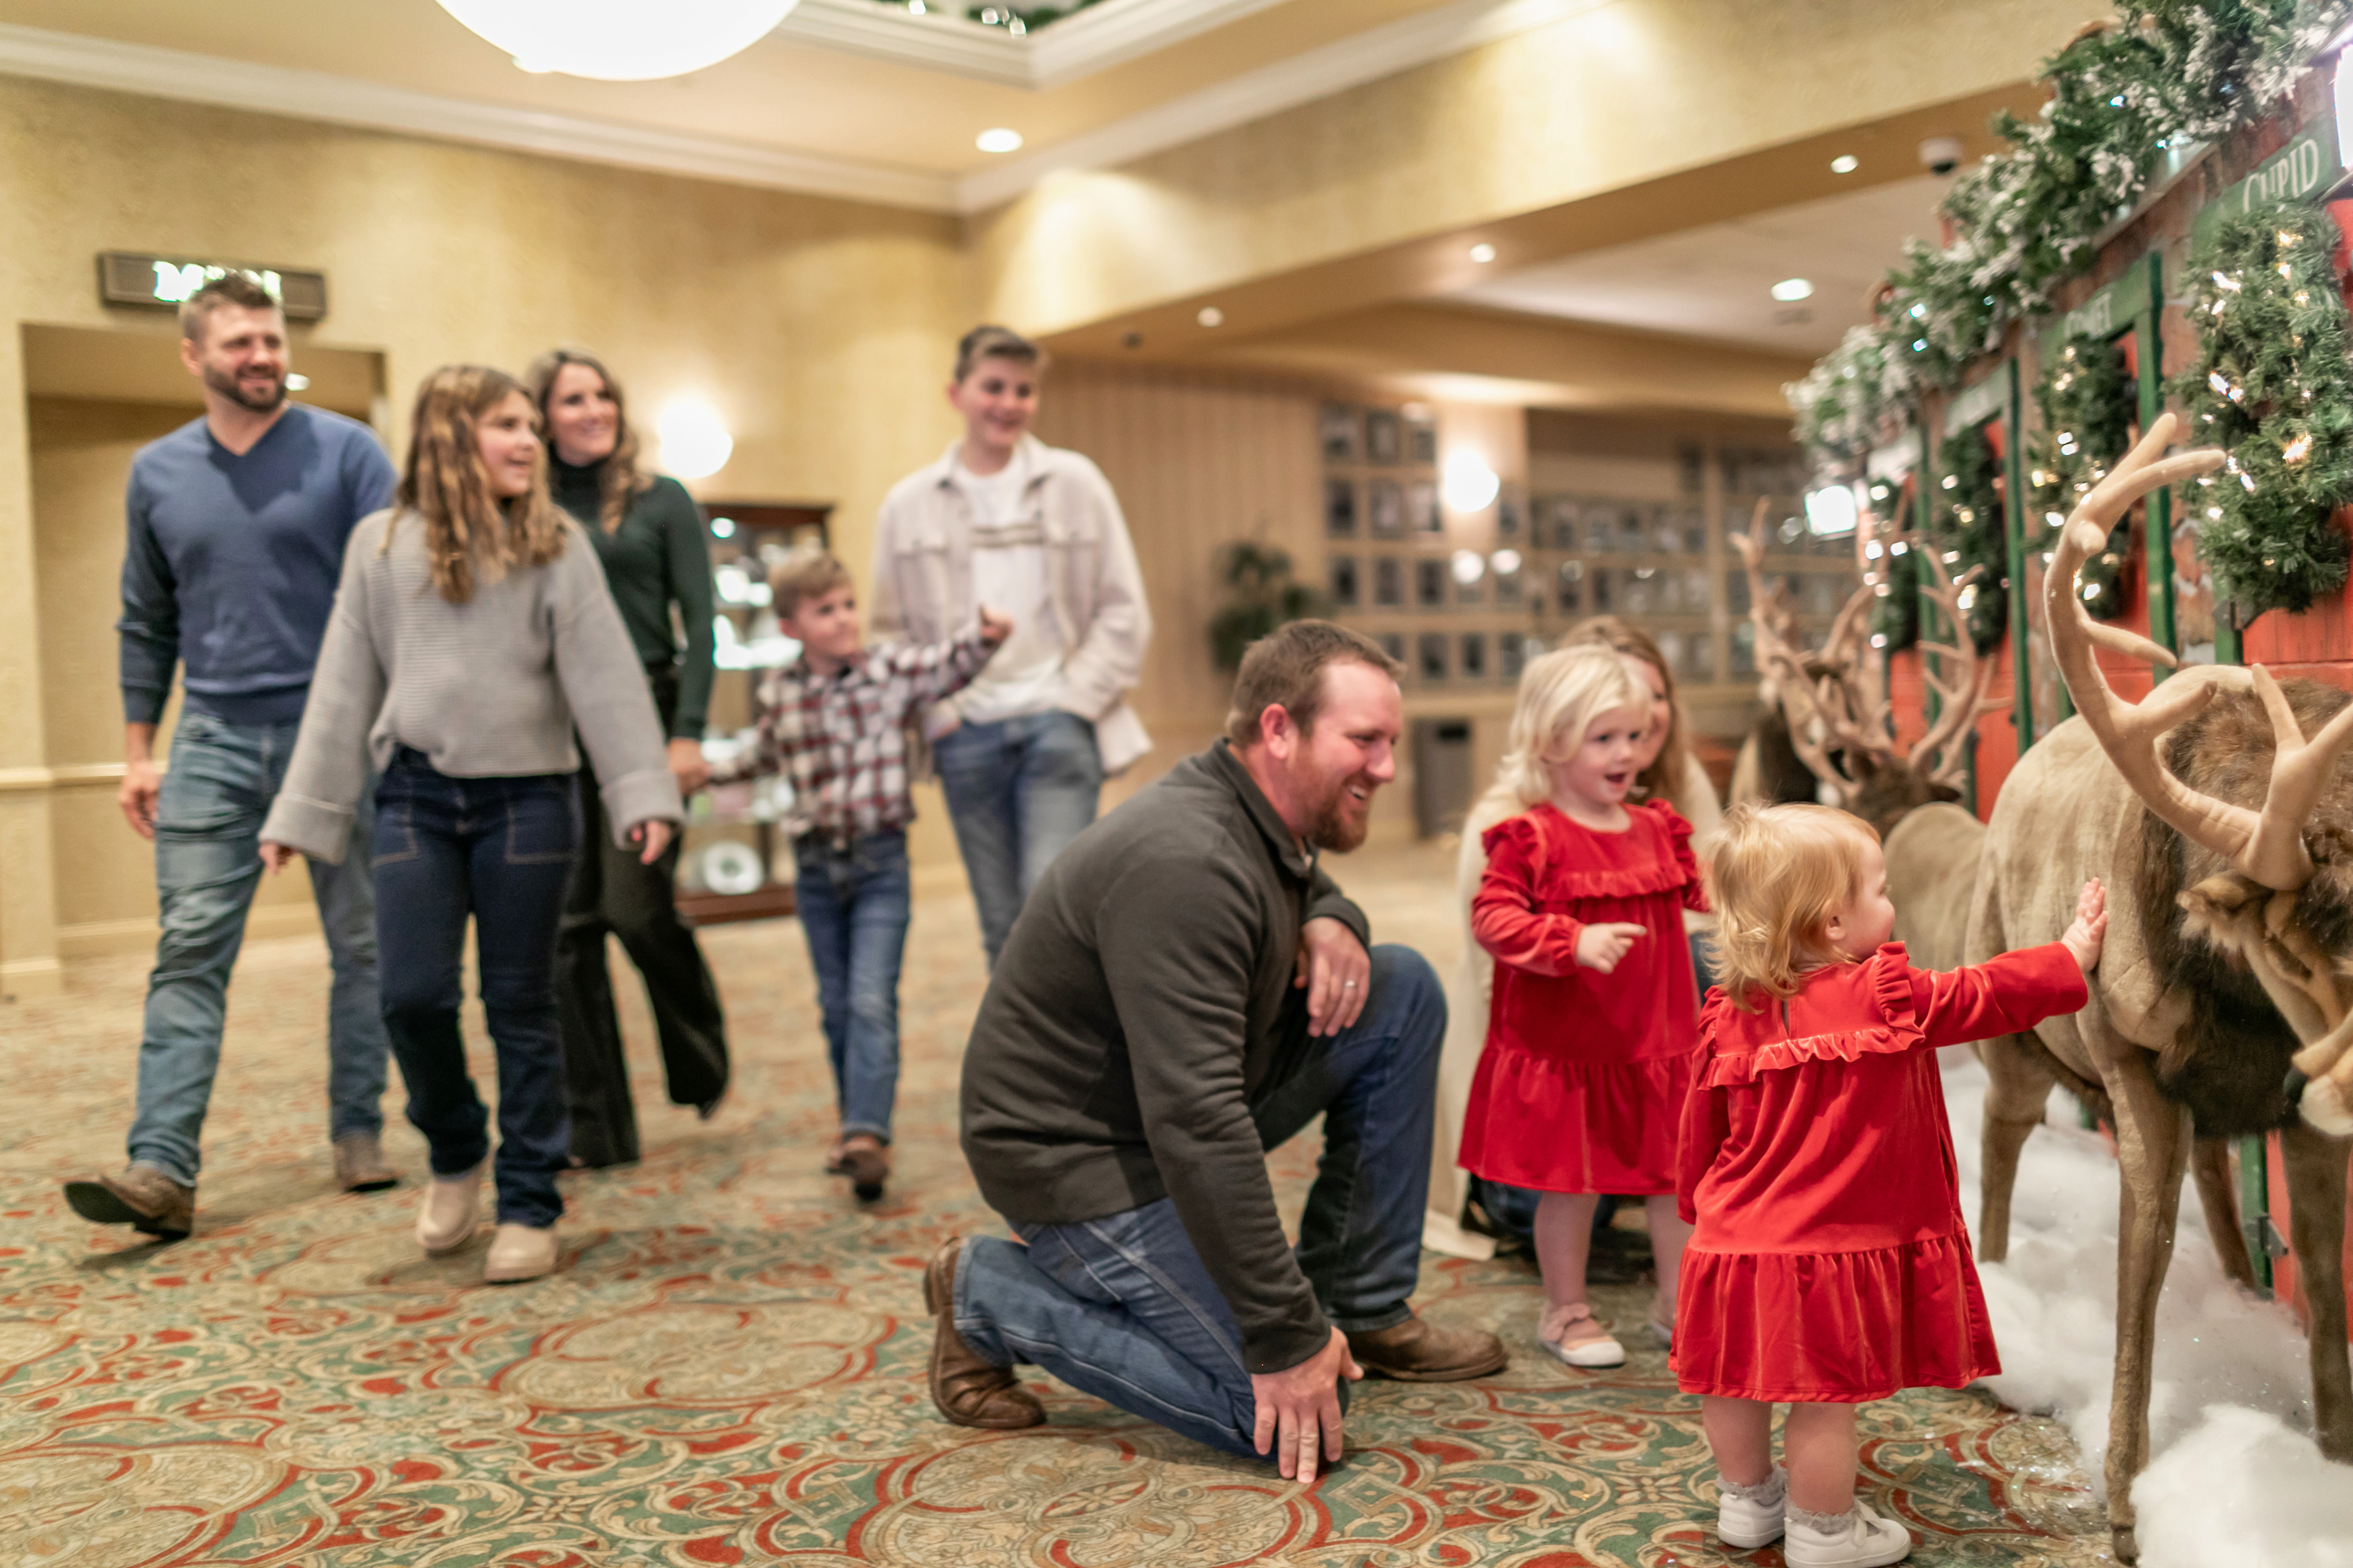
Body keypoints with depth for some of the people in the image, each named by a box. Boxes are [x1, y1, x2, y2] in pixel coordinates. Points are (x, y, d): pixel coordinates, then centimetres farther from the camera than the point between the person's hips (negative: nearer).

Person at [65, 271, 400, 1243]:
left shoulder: (346, 452, -1)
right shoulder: (157, 473, 9)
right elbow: (146, 626, 15)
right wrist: (138, 750, 11)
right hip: (215, 743, 2)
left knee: (362, 947, 6)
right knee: (189, 954, -5)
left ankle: (359, 1138, 18)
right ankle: (162, 1169, -7)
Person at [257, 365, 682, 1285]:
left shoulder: (555, 545, 2)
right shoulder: (382, 546, 7)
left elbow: (604, 677, -4)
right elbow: (345, 688, 9)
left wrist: (644, 792, -14)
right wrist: (303, 815, 8)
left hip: (528, 798, -1)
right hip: (416, 797, 1)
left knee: (520, 1007, 4)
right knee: (414, 998, -4)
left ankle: (529, 1207, 14)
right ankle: (456, 1153, 25)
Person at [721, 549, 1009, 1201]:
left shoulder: (891, 669, -4)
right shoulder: (778, 692, 4)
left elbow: (949, 663, -13)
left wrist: (985, 636, -32)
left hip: (880, 860, -3)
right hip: (817, 864, 4)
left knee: (872, 1001, -12)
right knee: (837, 1006, 11)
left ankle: (868, 1135, -16)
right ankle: (855, 1125, 23)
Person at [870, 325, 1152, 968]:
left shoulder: (1075, 482, 4)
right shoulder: (908, 504, 7)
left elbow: (1123, 608, 4)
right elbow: (892, 629, 12)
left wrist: (1076, 700, -4)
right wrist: (937, 712, -1)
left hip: (1057, 723, -2)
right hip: (967, 734, 2)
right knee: (1003, 925, 7)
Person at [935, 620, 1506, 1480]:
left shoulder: (1265, 820, 0)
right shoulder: (1184, 863, -30)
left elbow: (1308, 891, 25)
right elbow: (1197, 1128, -34)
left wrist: (1332, 924, -2)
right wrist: (1286, 1338, -29)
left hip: (1184, 1104, 10)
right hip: (1081, 1160, -10)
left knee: (1405, 989, 1)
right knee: (1290, 1420, -14)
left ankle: (1362, 1310, 10)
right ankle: (993, 1295, 1)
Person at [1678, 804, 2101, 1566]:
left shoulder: (1731, 1011, 1)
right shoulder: (1887, 995, -14)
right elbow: (1986, 996, -2)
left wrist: (1699, 1204, 25)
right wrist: (2074, 953, 13)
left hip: (1737, 1237, 6)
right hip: (1827, 1244, -6)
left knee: (1739, 1380, 18)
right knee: (1826, 1395, 7)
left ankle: (1746, 1500, 38)